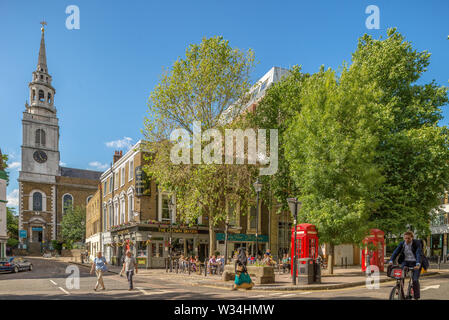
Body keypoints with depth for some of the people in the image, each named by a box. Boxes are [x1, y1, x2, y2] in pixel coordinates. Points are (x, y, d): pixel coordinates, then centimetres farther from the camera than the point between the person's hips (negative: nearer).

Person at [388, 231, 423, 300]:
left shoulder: (417, 243, -15)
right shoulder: (402, 244, -4)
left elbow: (419, 254, -27)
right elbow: (396, 252, -11)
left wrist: (418, 264, -43)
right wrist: (391, 261, -27)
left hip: (414, 263, -3)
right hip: (405, 262, 3)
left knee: (415, 280, -10)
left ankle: (416, 297, 8)